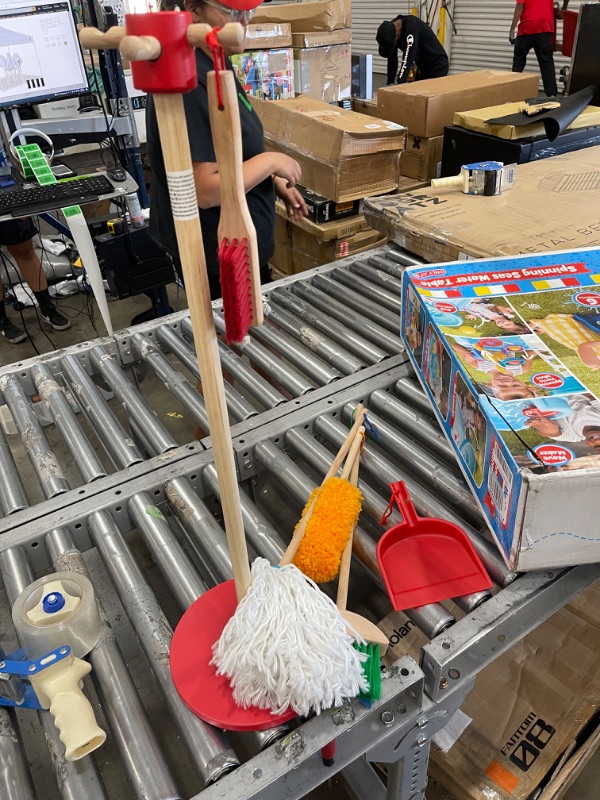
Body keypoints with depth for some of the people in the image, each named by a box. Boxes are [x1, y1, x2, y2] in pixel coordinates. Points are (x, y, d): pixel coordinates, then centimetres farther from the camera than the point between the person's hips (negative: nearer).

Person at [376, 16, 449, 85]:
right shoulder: (391, 29, -9)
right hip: (422, 66, 8)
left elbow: (407, 58, -39)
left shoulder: (412, 26, -32)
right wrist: (390, 84, -17)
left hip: (437, 64, -8)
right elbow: (392, 59, -7)